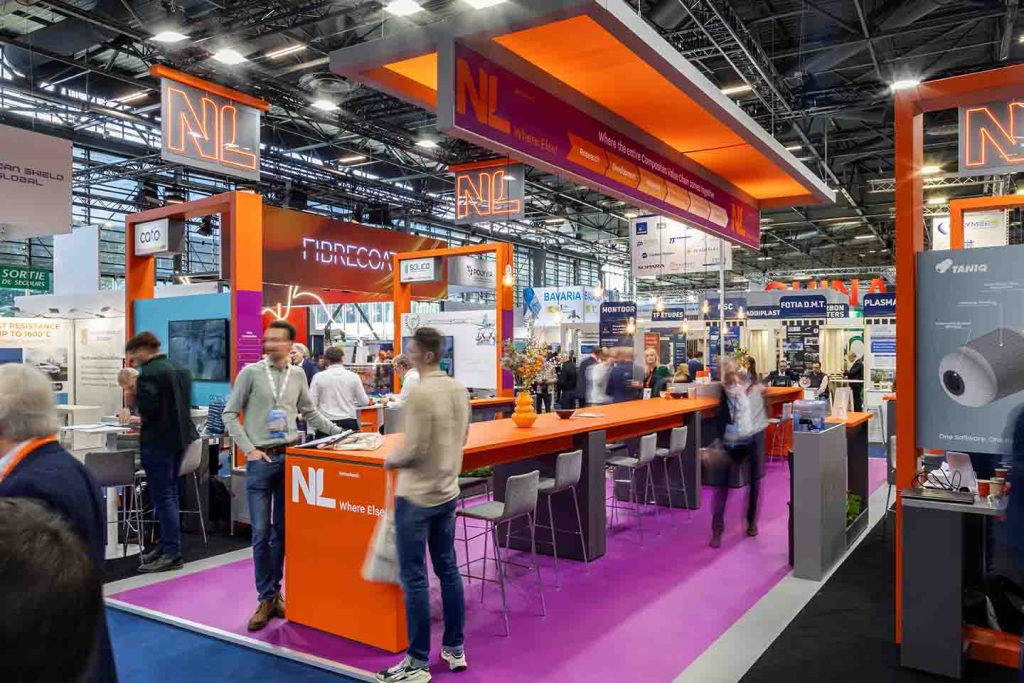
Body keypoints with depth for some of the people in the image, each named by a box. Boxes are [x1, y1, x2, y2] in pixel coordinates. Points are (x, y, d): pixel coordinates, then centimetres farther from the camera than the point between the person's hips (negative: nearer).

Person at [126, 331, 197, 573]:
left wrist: (135, 393, -4)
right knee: (170, 494, 17)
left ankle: (172, 555, 1)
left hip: (159, 442, -9)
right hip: (180, 437, 9)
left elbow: (147, 408, -24)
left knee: (163, 498, -3)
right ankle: (167, 546, 27)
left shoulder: (149, 373, -16)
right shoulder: (181, 370, 11)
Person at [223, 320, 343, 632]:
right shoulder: (251, 372, -2)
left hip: (290, 457, 3)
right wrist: (249, 449, -8)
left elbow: (310, 413, 17)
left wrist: (341, 433, 11)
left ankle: (275, 592, 23)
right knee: (261, 533, 0)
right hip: (261, 459, -3)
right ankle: (266, 598, 12)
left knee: (283, 530, 10)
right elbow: (230, 415, -1)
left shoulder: (298, 375, 8)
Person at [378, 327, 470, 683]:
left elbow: (413, 449, -20)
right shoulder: (459, 390, 5)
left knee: (413, 579, 2)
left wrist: (390, 460, -1)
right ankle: (455, 649, 28)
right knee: (448, 569, 17)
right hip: (447, 492, 8)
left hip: (416, 497, -8)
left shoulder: (420, 393, -20)